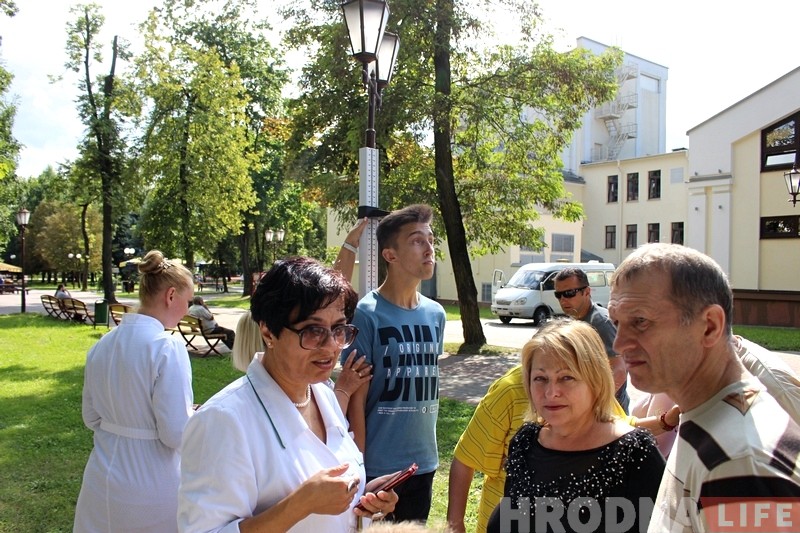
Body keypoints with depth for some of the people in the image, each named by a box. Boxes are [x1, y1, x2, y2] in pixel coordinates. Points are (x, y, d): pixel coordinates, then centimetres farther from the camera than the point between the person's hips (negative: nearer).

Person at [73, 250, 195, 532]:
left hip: (102, 481, 6)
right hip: (150, 487, -6)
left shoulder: (102, 345, 0)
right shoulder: (167, 347, -21)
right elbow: (176, 435, -21)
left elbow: (92, 418, 10)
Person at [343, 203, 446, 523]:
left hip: (424, 462, 6)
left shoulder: (435, 314, 4)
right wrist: (358, 468, -11)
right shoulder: (366, 315, -14)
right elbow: (357, 399, -13)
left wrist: (427, 450, 15)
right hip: (377, 466, -6)